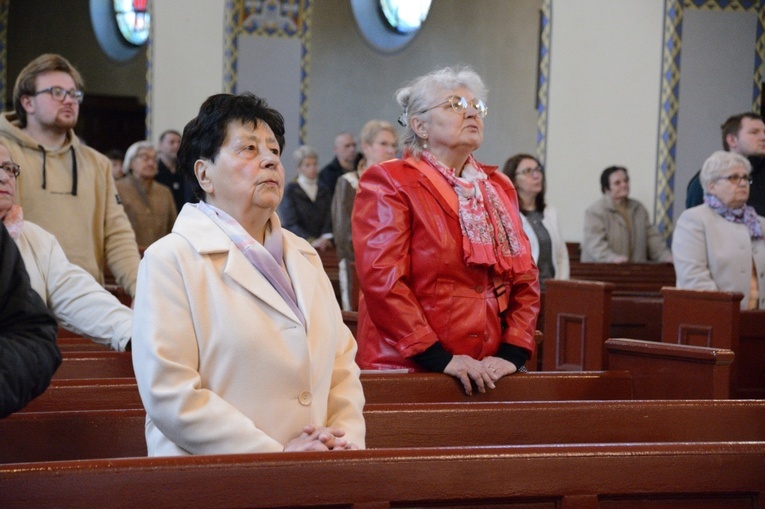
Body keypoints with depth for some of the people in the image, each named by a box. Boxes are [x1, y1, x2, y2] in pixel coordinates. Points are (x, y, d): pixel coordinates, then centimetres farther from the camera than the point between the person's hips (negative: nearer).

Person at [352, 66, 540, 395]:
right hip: (409, 368, -5)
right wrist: (441, 359, -19)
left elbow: (525, 278, 11)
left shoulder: (499, 188, 16)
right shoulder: (388, 183, -3)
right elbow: (382, 279, -14)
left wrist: (512, 354, -4)